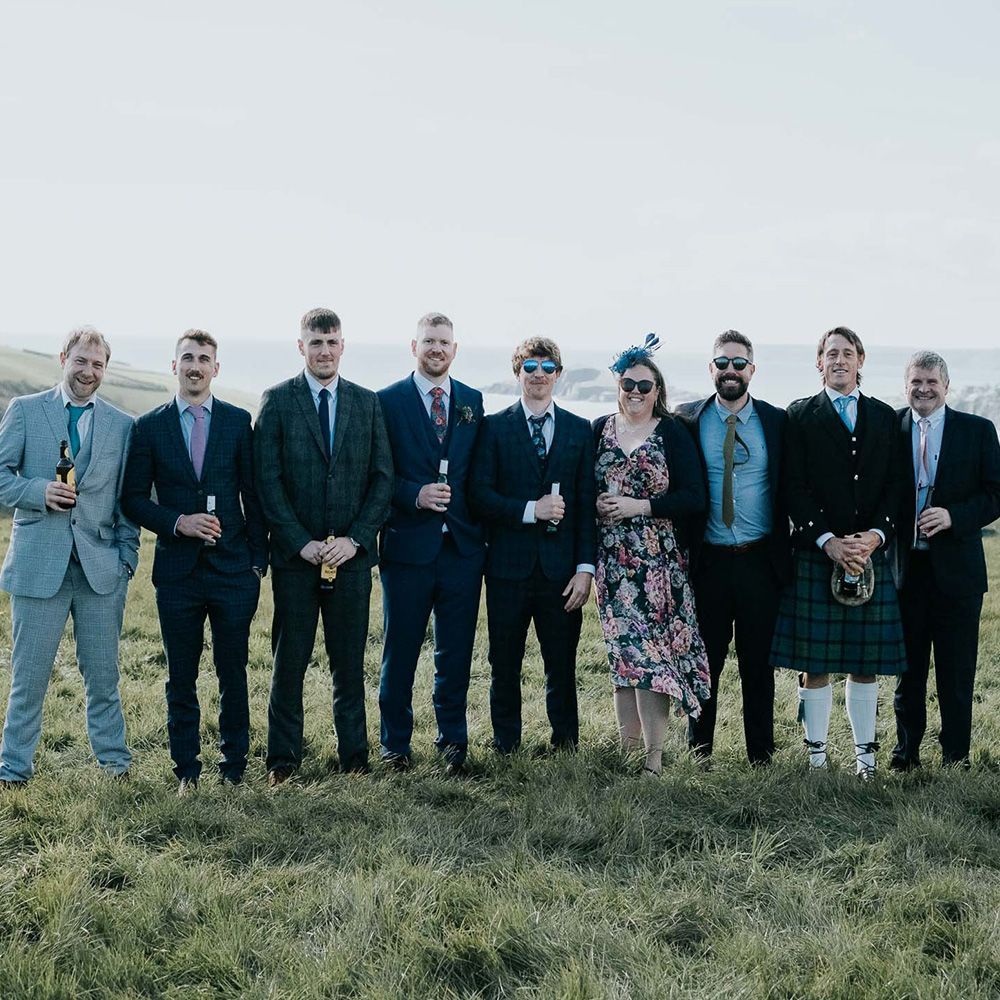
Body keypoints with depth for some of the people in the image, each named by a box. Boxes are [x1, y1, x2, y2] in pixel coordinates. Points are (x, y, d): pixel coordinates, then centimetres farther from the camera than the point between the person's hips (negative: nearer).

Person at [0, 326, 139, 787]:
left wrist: (127, 555, 1)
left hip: (101, 565, 1)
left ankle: (114, 757, 23)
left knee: (102, 672, 8)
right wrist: (38, 492, -15)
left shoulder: (122, 425, 9)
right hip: (39, 562, -1)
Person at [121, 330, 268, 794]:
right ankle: (186, 772, 16)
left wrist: (258, 559, 1)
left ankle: (233, 768, 17)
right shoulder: (149, 426, 4)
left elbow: (253, 494, 5)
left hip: (233, 568, 0)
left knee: (233, 674, 6)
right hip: (177, 569, 0)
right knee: (181, 678, 6)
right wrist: (177, 522, -12)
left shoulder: (239, 422, 4)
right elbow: (133, 499, 4)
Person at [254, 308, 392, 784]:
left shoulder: (367, 403, 8)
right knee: (289, 660, 4)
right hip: (294, 556, -2)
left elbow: (383, 477, 5)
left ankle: (354, 756, 18)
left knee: (349, 662, 8)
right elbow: (267, 480, -5)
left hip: (352, 554, 2)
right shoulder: (276, 400, 0)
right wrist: (302, 543, -11)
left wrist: (356, 539, -7)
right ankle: (282, 758, 14)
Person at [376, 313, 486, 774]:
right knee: (400, 649, 5)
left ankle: (452, 738, 21)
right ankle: (395, 741, 17)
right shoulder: (387, 401, -1)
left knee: (456, 650, 9)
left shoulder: (473, 402, 10)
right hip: (407, 543, -3)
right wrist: (415, 494, -18)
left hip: (463, 545, 3)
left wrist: (481, 527, 1)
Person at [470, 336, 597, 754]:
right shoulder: (494, 427, 4)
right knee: (504, 666, 6)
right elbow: (480, 495, -3)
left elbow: (587, 504, 5)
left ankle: (566, 747, 17)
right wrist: (530, 510, -16)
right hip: (508, 564, -1)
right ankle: (505, 749, 18)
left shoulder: (579, 430, 9)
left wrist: (585, 567, -3)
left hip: (561, 568, 1)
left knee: (562, 665, 5)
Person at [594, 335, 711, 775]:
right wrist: (598, 506, -3)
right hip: (612, 560, 3)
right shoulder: (600, 430, 9)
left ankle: (654, 755, -3)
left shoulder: (673, 433, -1)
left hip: (658, 561, -3)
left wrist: (638, 506, -14)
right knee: (622, 651, 6)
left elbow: (694, 498, -8)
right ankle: (627, 744, 13)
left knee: (651, 651, -7)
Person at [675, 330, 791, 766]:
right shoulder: (687, 420, 2)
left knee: (758, 661, 7)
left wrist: (789, 551, 3)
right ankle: (700, 747, 20)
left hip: (761, 561, 1)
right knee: (704, 659, 7)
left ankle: (761, 753, 18)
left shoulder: (776, 422, 4)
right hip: (707, 562, 0)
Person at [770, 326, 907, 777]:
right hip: (815, 553, -2)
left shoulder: (884, 417, 13)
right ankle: (816, 753, 11)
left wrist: (876, 534, -9)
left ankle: (865, 752, 17)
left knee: (866, 664, 7)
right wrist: (828, 540, -13)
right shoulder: (800, 416, 5)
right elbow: (795, 488, -3)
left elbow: (895, 485, 7)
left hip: (871, 552, 2)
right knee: (814, 663, 0)